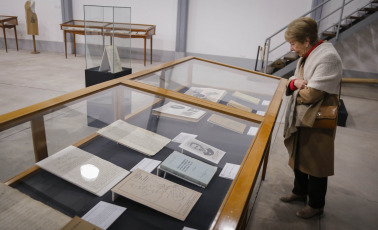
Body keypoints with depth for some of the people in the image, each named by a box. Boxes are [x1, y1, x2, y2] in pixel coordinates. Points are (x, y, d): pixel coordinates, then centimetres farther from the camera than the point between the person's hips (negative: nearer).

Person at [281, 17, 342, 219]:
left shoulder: (328, 58, -24)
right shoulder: (307, 55, 5)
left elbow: (310, 94, -28)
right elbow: (293, 80, 12)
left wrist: (296, 89, -8)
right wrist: (295, 82, -12)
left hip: (318, 123, -9)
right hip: (300, 119, 9)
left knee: (315, 165, 9)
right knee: (298, 158, 23)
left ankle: (316, 204, 31)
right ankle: (299, 192, 45)